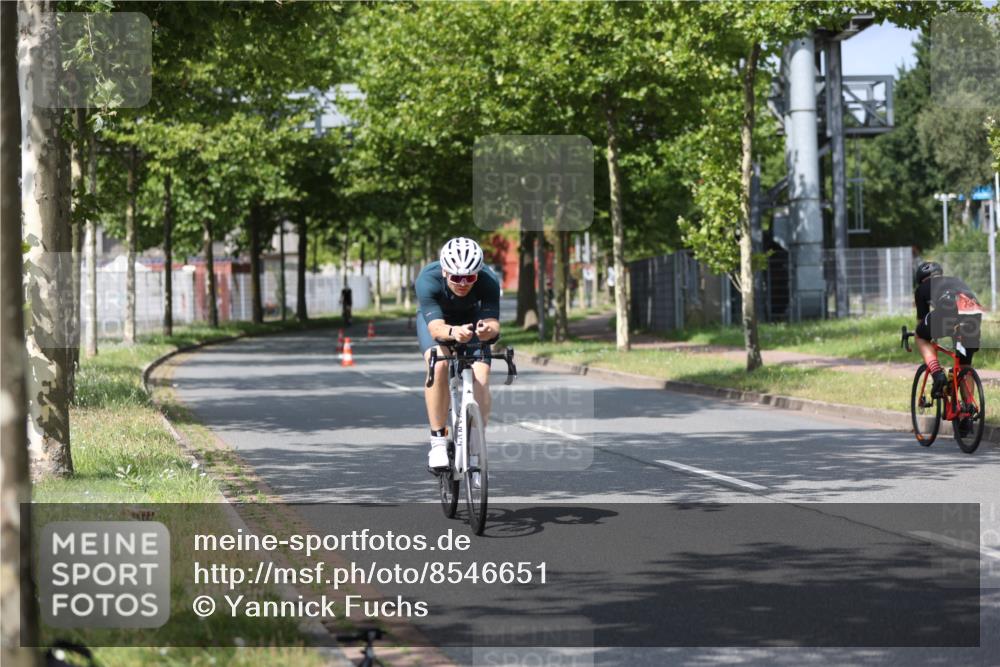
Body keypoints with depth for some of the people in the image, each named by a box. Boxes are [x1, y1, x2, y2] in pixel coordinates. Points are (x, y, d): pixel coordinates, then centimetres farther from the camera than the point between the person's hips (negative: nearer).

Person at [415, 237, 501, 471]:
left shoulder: (489, 281, -34)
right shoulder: (428, 280, -37)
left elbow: (493, 323, -40)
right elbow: (435, 326, -45)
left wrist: (488, 329, -64)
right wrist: (454, 332, -67)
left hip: (472, 319, 1)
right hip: (435, 318, -1)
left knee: (481, 379, -18)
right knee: (438, 366, -30)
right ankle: (438, 439, -20)